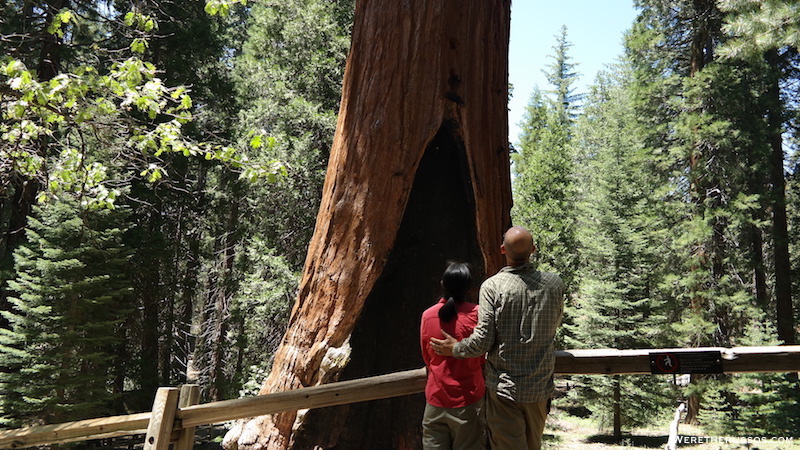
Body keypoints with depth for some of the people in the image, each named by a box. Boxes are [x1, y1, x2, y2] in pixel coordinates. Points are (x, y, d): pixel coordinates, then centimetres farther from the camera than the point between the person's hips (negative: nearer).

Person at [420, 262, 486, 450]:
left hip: (436, 399, 2)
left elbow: (426, 358, 7)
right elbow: (482, 358, 0)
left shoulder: (427, 316, -5)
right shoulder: (477, 314, -10)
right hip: (468, 399, -2)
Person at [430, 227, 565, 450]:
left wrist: (455, 348, 1)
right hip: (540, 385, 4)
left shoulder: (492, 286, -16)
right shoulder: (554, 284, -6)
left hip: (503, 386, -4)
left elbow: (483, 341, -17)